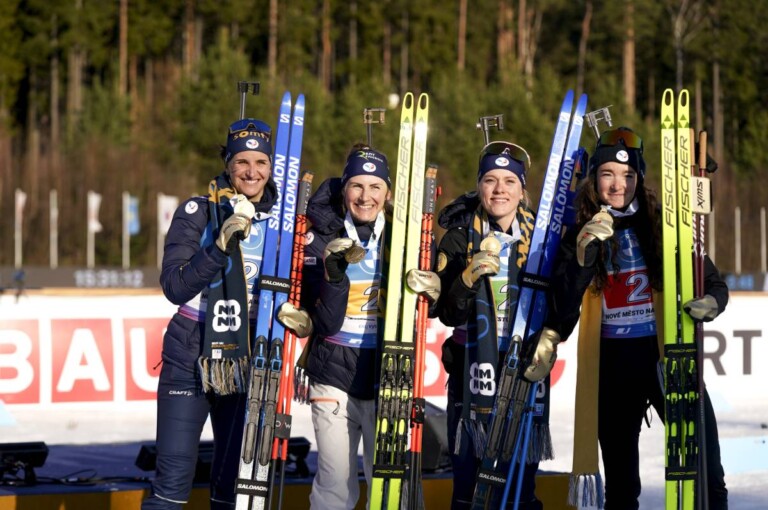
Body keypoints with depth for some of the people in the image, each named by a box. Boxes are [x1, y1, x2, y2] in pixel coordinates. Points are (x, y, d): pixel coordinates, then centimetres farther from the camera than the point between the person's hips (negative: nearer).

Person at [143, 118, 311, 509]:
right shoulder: (197, 212, -3)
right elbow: (174, 287, -12)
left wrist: (297, 314, -14)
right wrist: (221, 245, -24)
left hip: (250, 362, 3)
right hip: (191, 356, -2)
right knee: (173, 477, -7)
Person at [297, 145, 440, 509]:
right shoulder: (322, 241, -2)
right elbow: (327, 324, -8)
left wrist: (430, 289, -15)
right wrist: (334, 272, -23)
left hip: (387, 378, 1)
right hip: (335, 375, -1)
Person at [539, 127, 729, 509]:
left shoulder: (662, 225, 1)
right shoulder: (581, 234, 3)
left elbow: (713, 282, 4)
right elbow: (563, 311, -8)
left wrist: (711, 302, -20)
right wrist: (583, 254, -21)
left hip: (667, 353, -1)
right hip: (611, 362, 1)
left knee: (707, 475, -8)